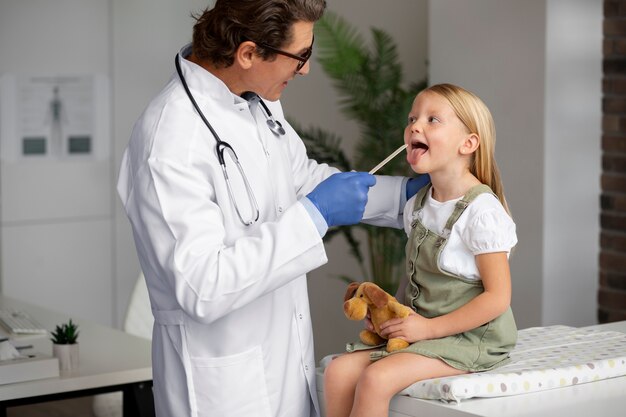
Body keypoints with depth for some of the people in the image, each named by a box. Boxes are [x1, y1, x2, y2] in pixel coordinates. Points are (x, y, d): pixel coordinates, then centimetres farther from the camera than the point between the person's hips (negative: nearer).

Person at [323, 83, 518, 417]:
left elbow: (497, 297, -17)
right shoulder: (417, 205, 8)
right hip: (419, 328, 8)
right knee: (338, 371, -11)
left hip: (470, 337, -7)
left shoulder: (482, 212, -17)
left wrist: (430, 328, -18)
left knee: (376, 378, -26)